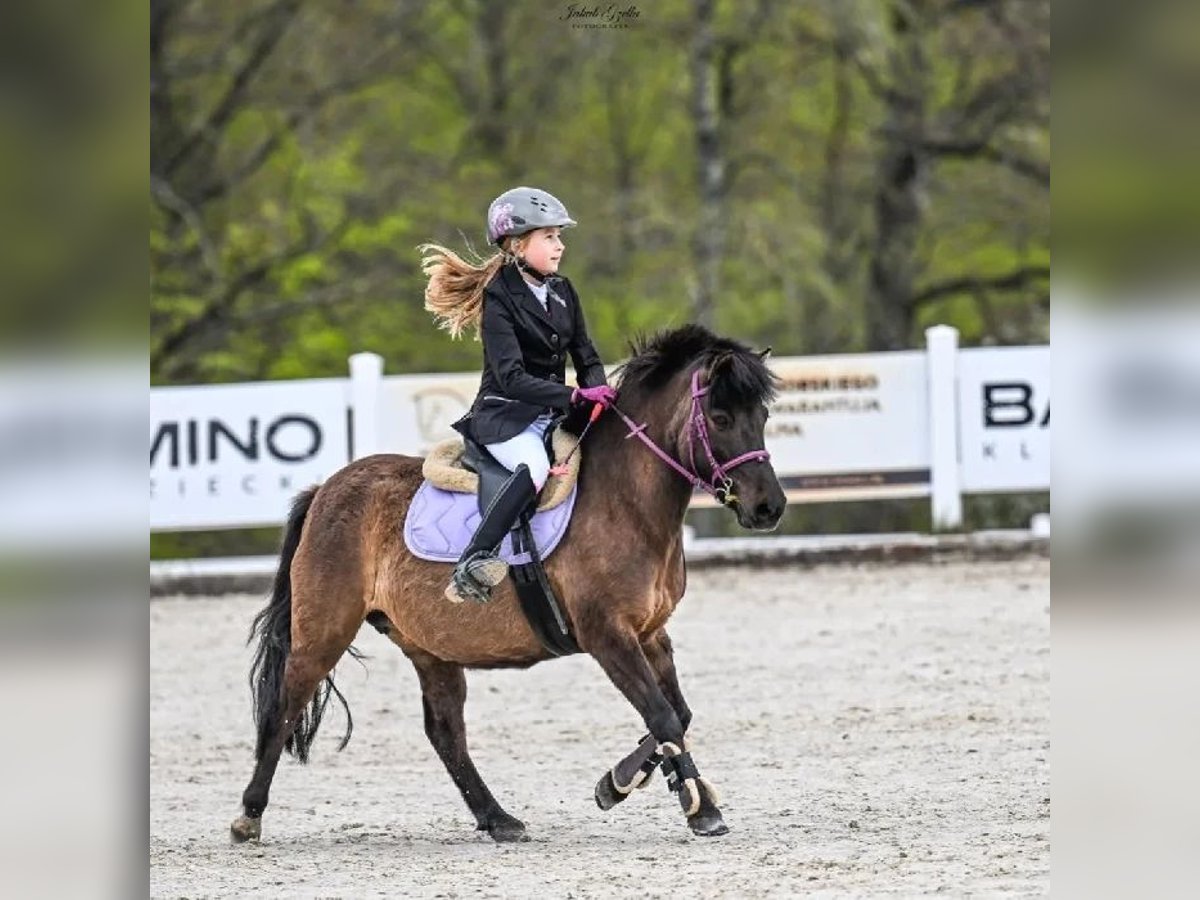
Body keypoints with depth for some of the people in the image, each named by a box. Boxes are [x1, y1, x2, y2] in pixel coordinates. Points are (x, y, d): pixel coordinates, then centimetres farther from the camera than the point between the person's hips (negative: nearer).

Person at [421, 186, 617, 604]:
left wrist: (597, 391, -9)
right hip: (505, 416, -8)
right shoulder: (499, 299, -11)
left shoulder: (562, 291, 11)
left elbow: (586, 357, 14)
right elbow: (512, 377, -21)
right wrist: (573, 396, -30)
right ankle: (470, 565, -43)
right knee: (535, 467, -37)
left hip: (552, 413, 8)